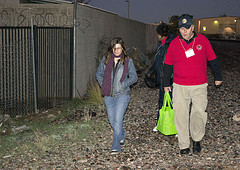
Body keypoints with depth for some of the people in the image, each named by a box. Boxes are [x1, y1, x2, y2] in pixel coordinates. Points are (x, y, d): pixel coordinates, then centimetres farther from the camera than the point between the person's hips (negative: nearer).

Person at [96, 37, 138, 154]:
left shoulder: (128, 61, -1)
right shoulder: (105, 60, 6)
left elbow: (134, 77, 2)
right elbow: (99, 73, 17)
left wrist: (123, 84, -11)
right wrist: (103, 85, 3)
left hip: (122, 94, -4)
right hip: (109, 95, 4)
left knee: (118, 120, -12)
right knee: (112, 120, 12)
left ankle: (116, 147, -7)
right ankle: (122, 135, 41)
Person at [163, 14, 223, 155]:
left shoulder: (202, 40, 2)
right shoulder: (174, 43, 4)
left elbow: (213, 59, 11)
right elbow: (168, 65, 12)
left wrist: (218, 77, 15)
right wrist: (166, 83, 14)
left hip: (199, 86, -1)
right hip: (180, 86, 1)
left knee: (199, 113, -7)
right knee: (181, 115, 1)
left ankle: (197, 140, 17)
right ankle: (184, 145, 13)